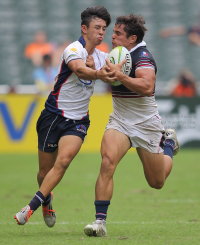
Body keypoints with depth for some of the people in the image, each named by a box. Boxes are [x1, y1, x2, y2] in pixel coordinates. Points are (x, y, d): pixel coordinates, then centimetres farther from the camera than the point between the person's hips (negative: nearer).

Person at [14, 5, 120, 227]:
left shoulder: (101, 57, 7)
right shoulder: (74, 50, -16)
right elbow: (80, 70, -36)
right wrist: (97, 74, -59)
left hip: (78, 121, 4)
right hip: (54, 115, -4)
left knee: (63, 161, -21)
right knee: (45, 171, 4)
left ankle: (32, 207, -20)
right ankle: (47, 200, 37)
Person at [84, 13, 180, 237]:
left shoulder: (143, 57, -19)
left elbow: (147, 86, -38)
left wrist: (118, 75, -39)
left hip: (146, 125, -5)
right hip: (119, 122, 5)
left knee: (156, 182, 11)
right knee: (107, 162, -24)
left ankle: (167, 143, 42)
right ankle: (100, 221, -26)